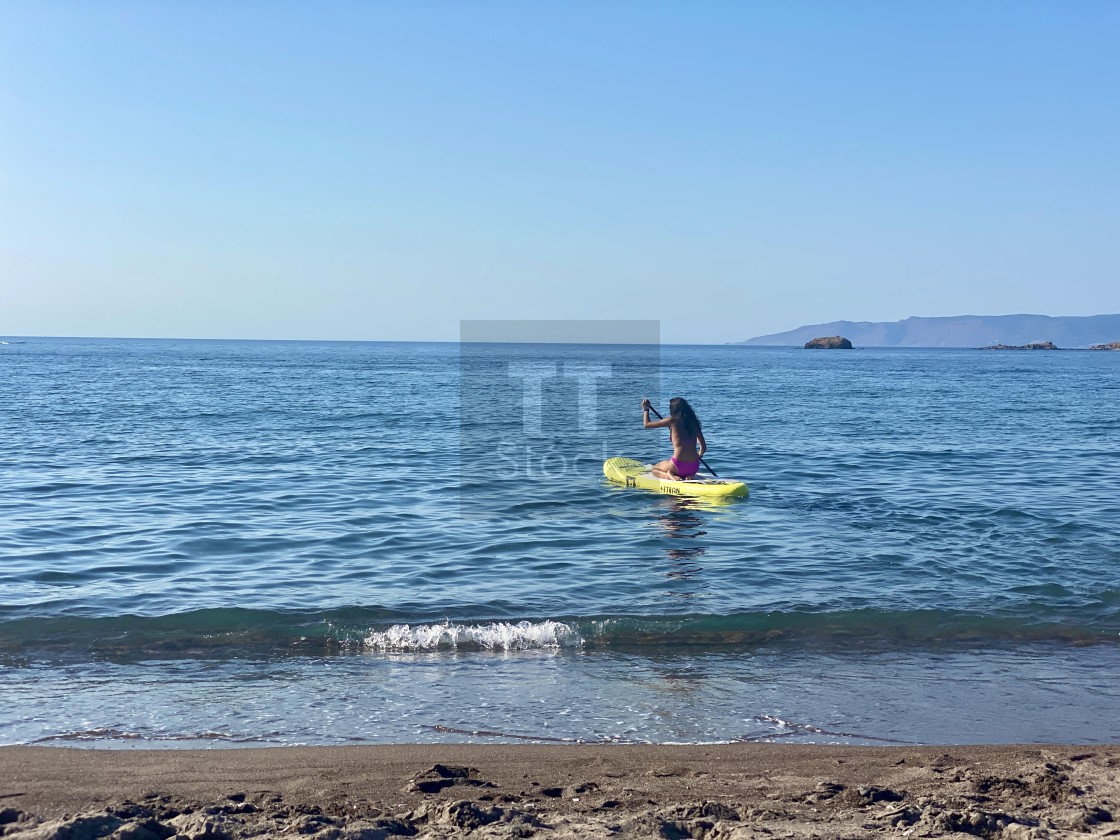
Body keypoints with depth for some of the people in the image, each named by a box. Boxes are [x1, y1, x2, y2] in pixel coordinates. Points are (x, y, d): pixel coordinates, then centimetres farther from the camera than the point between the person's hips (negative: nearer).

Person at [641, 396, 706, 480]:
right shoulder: (694, 422, 8)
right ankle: (688, 476, 5)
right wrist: (699, 455, 35)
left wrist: (646, 408, 21)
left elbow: (646, 424, 5)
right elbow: (704, 447, 13)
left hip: (678, 466, -5)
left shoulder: (672, 420, -4)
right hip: (694, 467, 5)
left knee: (654, 469, 25)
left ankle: (670, 475, -7)